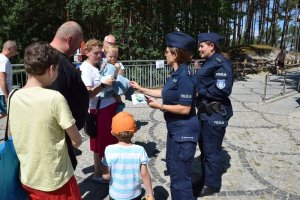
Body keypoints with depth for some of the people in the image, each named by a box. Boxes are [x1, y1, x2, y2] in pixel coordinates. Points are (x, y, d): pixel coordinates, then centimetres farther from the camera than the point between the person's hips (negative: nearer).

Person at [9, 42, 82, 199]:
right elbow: (77, 141, -15)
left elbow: (17, 138, 7)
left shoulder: (13, 97, -6)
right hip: (55, 181, -5)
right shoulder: (55, 98, -23)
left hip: (27, 179, 6)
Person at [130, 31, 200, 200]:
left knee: (180, 174, 5)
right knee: (172, 167, 24)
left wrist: (159, 106, -17)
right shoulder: (176, 74, 6)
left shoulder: (184, 77, -23)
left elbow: (185, 109, -25)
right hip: (175, 129, 10)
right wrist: (141, 89, 19)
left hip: (184, 131, -10)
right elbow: (165, 93, 16)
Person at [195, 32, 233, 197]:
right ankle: (205, 179, 36)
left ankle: (212, 184, 22)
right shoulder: (208, 62, 13)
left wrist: (200, 92, -17)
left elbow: (223, 90, -24)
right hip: (205, 112, 9)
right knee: (204, 147, 19)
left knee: (211, 150, 4)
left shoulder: (221, 63, -16)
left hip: (215, 114, -9)